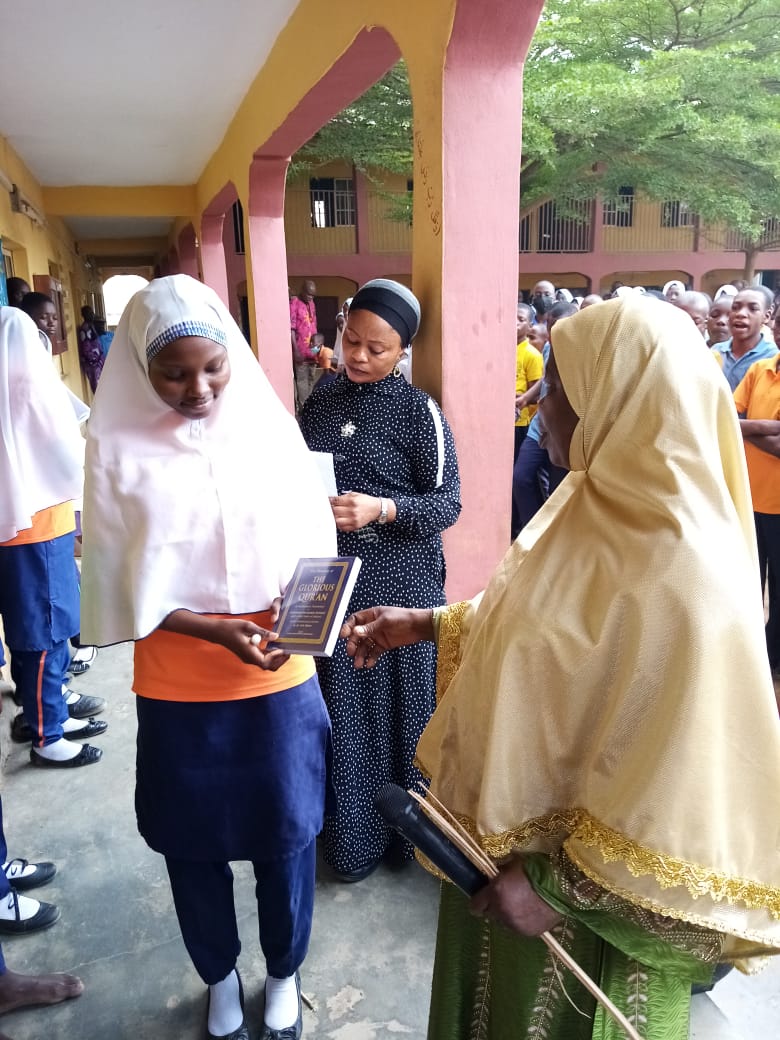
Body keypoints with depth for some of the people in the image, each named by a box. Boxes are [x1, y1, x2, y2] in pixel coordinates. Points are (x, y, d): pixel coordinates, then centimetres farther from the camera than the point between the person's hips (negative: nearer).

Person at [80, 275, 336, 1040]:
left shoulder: (272, 427, -5)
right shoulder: (117, 447, -9)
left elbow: (315, 544, 2)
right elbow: (121, 584, -7)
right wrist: (217, 629, -18)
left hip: (280, 679, 1)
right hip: (176, 688, 0)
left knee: (286, 833, 14)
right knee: (193, 843, 16)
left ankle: (284, 973, 44)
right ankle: (220, 979, 46)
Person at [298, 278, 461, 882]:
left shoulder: (418, 409, -6)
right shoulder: (320, 404, 8)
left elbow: (448, 503, -10)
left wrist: (383, 509, -24)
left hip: (401, 585, -4)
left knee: (404, 708, 8)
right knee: (344, 712, 11)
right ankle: (353, 839, 31)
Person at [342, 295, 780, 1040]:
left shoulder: (683, 580, -33)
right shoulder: (596, 505, -6)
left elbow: (693, 800, -27)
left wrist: (558, 884, -20)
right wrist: (425, 624, 3)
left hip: (581, 901, -7)